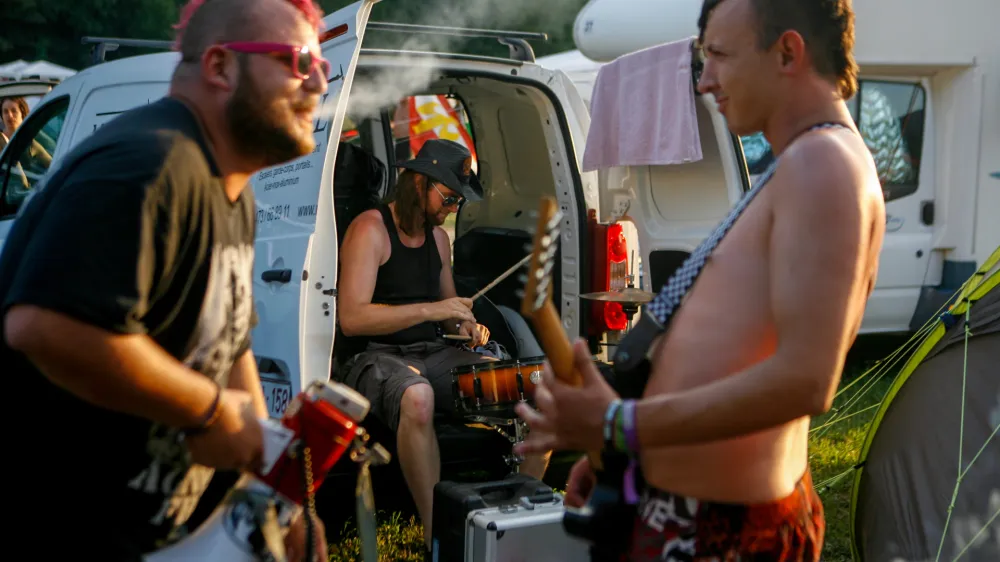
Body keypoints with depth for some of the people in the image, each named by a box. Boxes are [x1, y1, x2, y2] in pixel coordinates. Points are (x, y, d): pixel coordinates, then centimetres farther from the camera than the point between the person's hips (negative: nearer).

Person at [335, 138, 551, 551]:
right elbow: (351, 318, -19)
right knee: (417, 397, -42)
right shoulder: (370, 229, -9)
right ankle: (437, 535, -30)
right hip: (377, 358, -7)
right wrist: (429, 310, -23)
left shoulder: (438, 237, 15)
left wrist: (465, 325, 3)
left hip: (434, 354, 7)